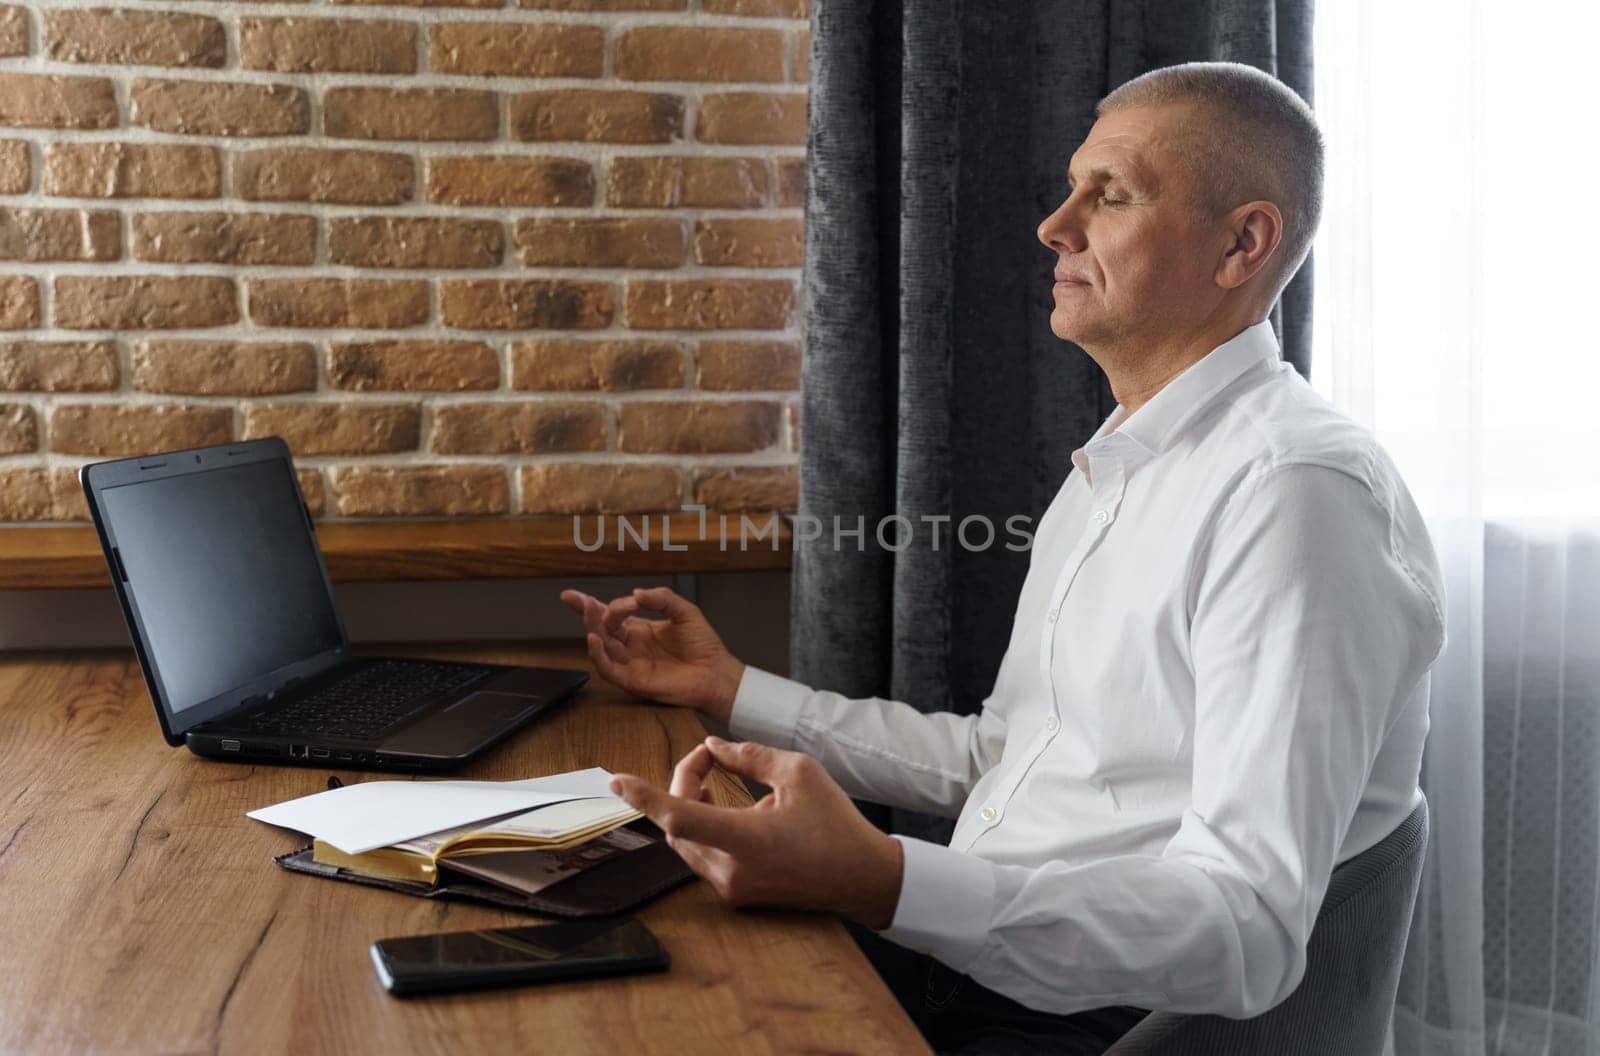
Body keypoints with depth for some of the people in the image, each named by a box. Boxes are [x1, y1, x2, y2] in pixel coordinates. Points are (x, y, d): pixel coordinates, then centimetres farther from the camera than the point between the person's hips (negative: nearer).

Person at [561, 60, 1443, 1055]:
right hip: (968, 959, 9)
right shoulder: (1106, 477, 16)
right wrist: (733, 690, 19)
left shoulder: (1300, 494, -17)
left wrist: (884, 885, -36)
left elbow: (1248, 933, -24)